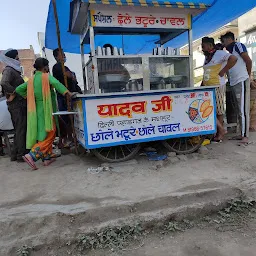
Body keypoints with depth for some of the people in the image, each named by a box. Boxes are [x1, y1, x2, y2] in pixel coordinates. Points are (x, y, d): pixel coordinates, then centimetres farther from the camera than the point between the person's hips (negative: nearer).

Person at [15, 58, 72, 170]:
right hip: (46, 110, -7)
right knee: (48, 136, -3)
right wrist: (67, 93, -29)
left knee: (43, 135, 14)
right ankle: (31, 156, -11)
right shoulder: (46, 77, -8)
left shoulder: (31, 80, 11)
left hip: (37, 111, 7)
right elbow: (56, 83, -28)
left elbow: (18, 89, 13)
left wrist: (28, 97, 19)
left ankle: (47, 158, 18)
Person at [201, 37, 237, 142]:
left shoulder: (219, 53, -6)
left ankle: (220, 131, 9)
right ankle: (220, 131, 15)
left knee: (218, 110, -3)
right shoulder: (207, 57, 19)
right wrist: (201, 86, 16)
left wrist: (223, 71, -16)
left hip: (217, 87, -8)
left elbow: (233, 59, -20)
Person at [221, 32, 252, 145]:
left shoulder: (238, 45, -2)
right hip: (234, 83, 9)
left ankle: (245, 136, -7)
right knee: (239, 110, 10)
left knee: (243, 110, -9)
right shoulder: (230, 51, 22)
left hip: (241, 82, -9)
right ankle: (242, 134, 17)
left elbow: (248, 61, -8)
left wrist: (247, 76, 1)